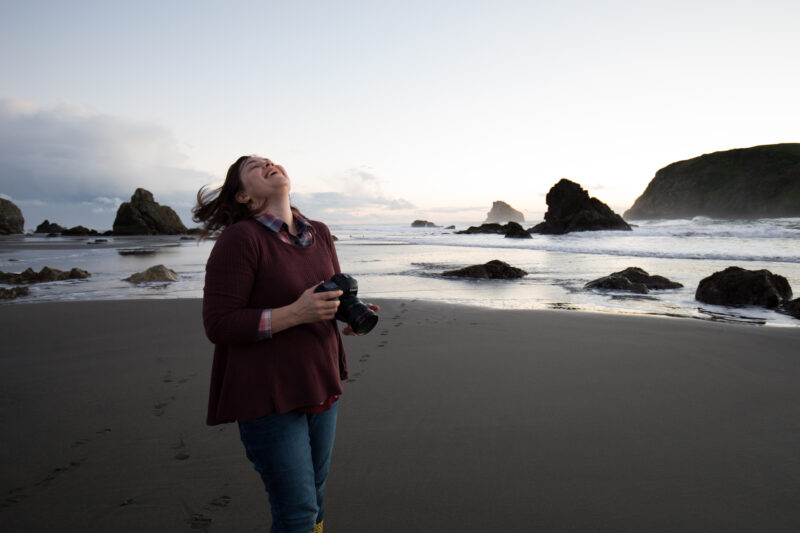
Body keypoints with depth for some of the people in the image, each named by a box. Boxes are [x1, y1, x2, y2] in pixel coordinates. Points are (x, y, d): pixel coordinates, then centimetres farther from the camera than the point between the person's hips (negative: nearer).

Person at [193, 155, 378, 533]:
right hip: (269, 397, -6)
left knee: (313, 500, 17)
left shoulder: (319, 234, 7)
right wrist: (295, 313, -25)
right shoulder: (240, 239, -13)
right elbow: (218, 325, -16)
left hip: (320, 389, 6)